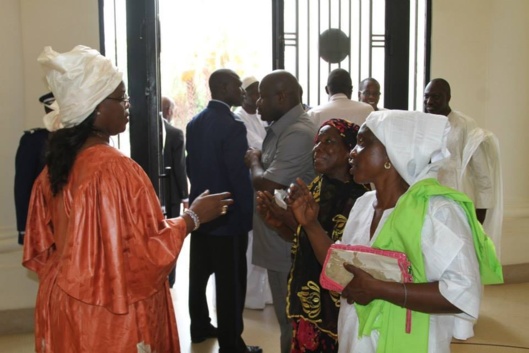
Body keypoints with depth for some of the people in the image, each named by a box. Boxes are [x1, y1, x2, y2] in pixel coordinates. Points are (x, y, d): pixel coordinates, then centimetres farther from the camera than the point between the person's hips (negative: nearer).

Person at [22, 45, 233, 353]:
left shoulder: (57, 163, 1)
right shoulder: (115, 169, -24)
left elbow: (42, 247, 9)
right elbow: (141, 255, -22)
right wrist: (193, 217, -13)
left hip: (64, 304, 8)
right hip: (111, 315, -7)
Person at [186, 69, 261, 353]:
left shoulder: (194, 123, 4)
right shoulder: (233, 126, -20)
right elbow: (240, 177, -20)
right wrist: (249, 213, -10)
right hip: (229, 214, -8)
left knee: (199, 274, 19)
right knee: (230, 282, 1)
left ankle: (200, 327, 34)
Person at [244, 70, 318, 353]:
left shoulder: (298, 134, -22)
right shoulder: (282, 128, 11)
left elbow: (266, 185, -23)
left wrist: (254, 162, -6)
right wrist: (259, 162, -1)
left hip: (289, 246, -10)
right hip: (280, 242, 10)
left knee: (292, 320, 5)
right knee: (287, 316, 22)